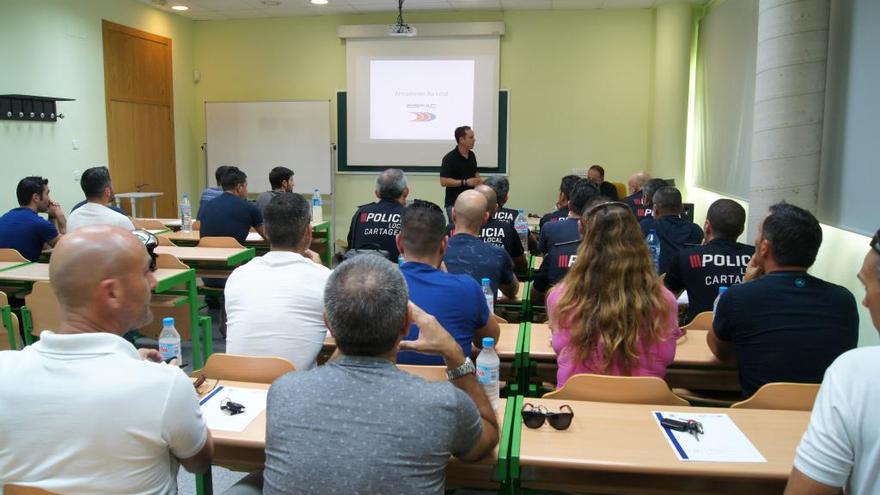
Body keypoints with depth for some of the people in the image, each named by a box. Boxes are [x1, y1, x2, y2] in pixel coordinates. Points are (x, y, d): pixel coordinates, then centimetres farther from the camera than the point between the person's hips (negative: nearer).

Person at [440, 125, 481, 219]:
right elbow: (443, 181, -18)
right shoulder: (449, 158, -13)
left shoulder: (472, 155, 9)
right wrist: (465, 182, -21)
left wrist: (479, 180, 2)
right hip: (454, 203, -7)